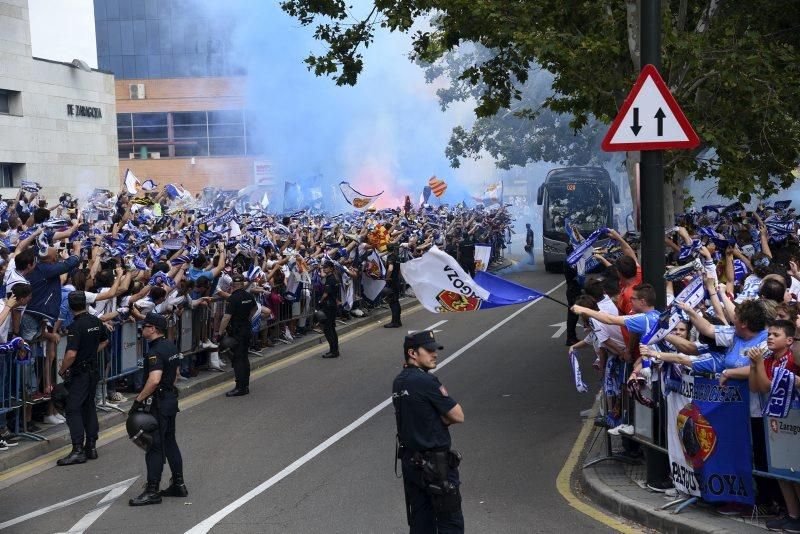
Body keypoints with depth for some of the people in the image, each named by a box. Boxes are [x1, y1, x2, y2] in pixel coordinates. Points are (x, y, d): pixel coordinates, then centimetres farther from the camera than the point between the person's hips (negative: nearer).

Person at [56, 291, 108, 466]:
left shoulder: (75, 326, -20)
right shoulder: (96, 321, 4)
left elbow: (71, 354, -25)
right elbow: (104, 341, 21)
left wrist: (62, 370, -11)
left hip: (79, 373, -8)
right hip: (93, 370, 8)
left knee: (73, 409, -5)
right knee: (89, 407, 15)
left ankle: (78, 450, -9)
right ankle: (91, 446, 18)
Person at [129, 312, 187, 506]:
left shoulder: (155, 352, -21)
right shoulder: (171, 347, 10)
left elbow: (154, 380, -31)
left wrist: (138, 400, -24)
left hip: (158, 403, -10)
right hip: (171, 399, 10)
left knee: (154, 446, -4)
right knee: (169, 442, 17)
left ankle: (152, 491, -1)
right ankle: (178, 484, 22)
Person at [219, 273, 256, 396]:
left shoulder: (233, 298, -18)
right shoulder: (249, 296, 6)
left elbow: (226, 317, -22)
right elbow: (253, 309, 27)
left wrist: (220, 332, -16)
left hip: (236, 332, -8)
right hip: (247, 329, 8)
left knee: (237, 359, -5)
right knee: (244, 357, 15)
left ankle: (240, 387, -5)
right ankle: (245, 385, 21)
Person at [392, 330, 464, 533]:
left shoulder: (398, 382, 7)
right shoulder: (426, 382, -19)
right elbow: (458, 416, -15)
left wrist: (439, 418, -3)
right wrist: (444, 418, 2)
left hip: (409, 461, 8)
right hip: (435, 464, -8)